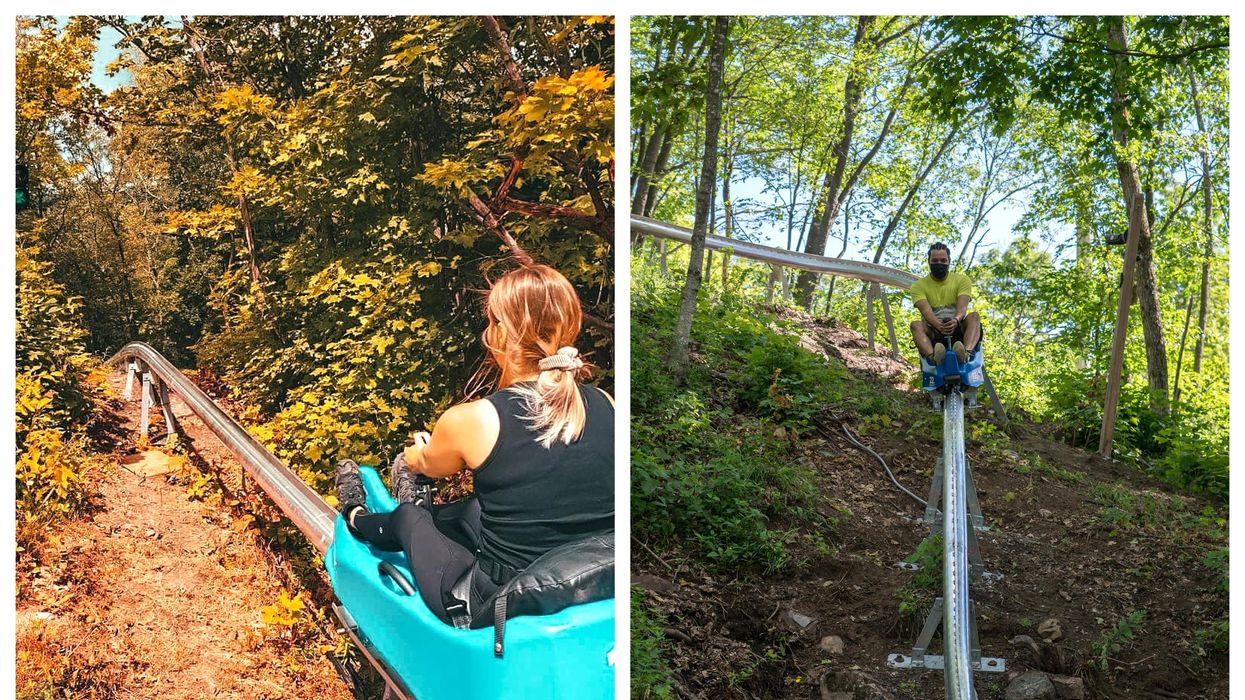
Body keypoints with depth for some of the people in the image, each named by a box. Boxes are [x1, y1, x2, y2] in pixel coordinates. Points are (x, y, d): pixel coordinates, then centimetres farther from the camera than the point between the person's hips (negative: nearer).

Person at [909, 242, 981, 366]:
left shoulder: (962, 280, 8)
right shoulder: (919, 285, 6)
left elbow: (962, 306, -10)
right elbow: (926, 310, -13)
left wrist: (956, 320, -35)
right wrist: (939, 325, -36)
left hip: (958, 330, 1)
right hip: (933, 333, -1)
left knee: (974, 316, -27)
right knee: (916, 325, -29)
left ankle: (966, 353, -54)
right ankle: (933, 356, -59)